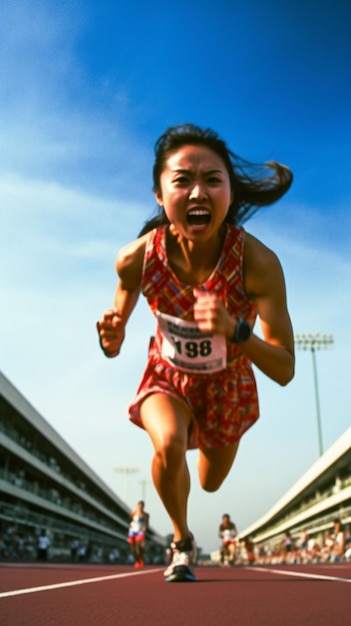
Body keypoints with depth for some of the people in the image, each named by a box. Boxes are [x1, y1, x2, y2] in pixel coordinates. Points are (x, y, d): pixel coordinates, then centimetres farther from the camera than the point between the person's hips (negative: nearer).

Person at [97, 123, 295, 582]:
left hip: (229, 384, 1)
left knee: (211, 483, 19)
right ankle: (182, 541, 0)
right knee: (169, 444, -32)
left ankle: (204, 436, 58)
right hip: (168, 377, 0)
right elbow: (115, 344, -11)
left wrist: (235, 330, -48)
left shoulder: (257, 261, -34)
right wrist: (111, 337, -35)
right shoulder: (137, 259, -29)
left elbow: (285, 371, -29)